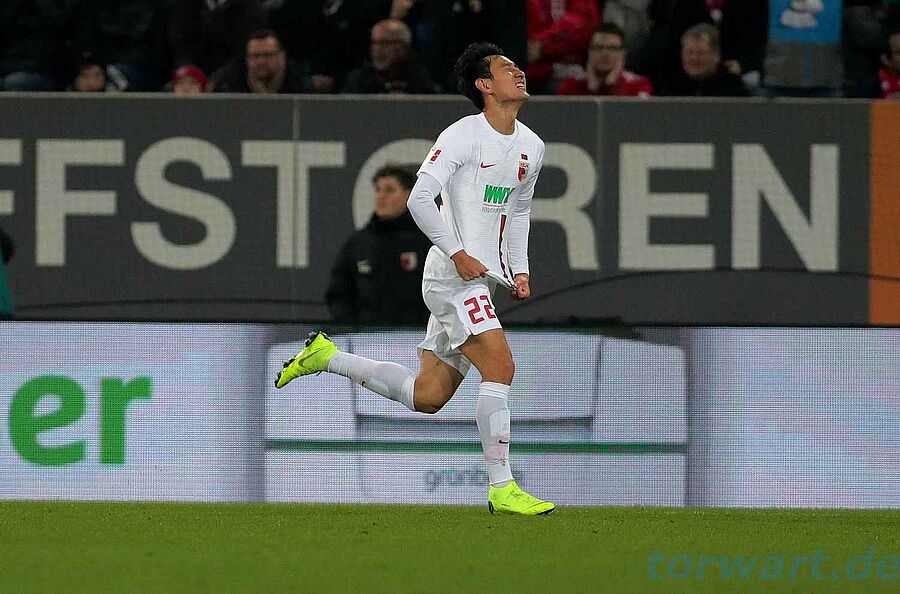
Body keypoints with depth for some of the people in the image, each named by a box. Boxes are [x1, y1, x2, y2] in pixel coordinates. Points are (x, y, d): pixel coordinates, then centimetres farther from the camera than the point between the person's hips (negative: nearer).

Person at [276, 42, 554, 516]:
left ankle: (327, 357, 23)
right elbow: (420, 198, -16)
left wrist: (520, 269, 16)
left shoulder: (531, 146, 13)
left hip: (483, 279, 8)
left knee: (426, 396, 9)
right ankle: (501, 488, -17)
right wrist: (458, 254, -20)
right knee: (500, 367, -20)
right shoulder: (463, 136, -12)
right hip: (454, 276, -8)